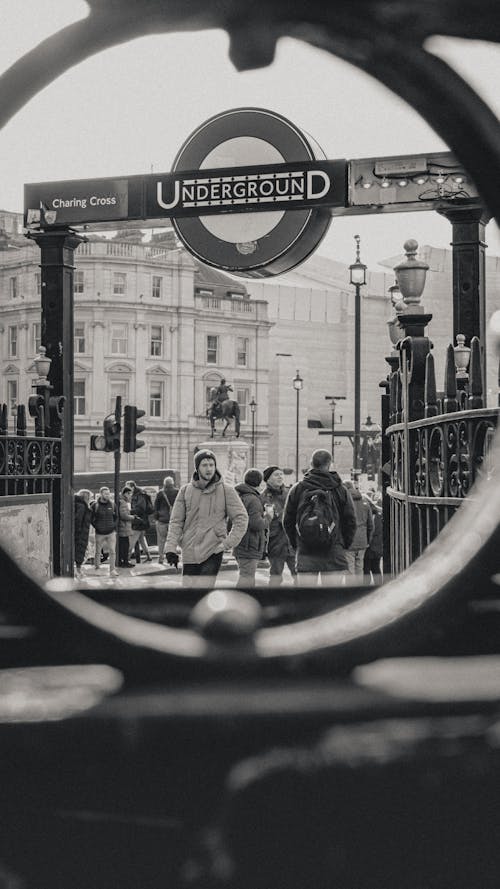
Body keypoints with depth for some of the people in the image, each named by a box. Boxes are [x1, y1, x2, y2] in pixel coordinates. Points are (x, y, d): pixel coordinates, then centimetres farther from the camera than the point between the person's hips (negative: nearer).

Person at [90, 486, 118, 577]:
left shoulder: (112, 504, 2)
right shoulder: (95, 505, -7)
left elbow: (116, 517, 17)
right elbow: (91, 518, 2)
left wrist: (114, 526, 8)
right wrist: (96, 526, -3)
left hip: (111, 532, 2)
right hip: (99, 533, -2)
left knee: (112, 551, -5)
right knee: (98, 551, 10)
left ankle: (112, 570, 1)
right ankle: (96, 568, 31)